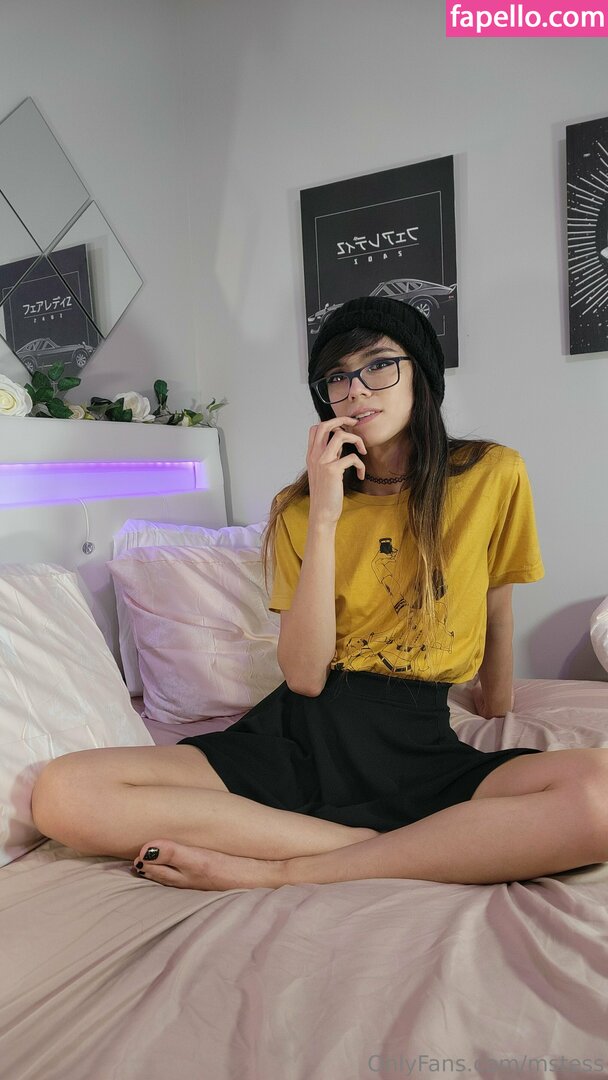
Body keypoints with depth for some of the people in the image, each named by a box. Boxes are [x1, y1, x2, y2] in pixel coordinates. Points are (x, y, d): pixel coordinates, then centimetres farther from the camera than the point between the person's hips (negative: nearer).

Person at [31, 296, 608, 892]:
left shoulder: (493, 475, 2)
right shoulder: (299, 508, 5)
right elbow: (305, 676, -7)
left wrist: (496, 695, 32)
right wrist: (324, 518, -13)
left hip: (421, 748, -1)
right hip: (301, 737, 2)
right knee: (62, 794, -20)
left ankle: (281, 870, -24)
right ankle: (373, 842, -17)